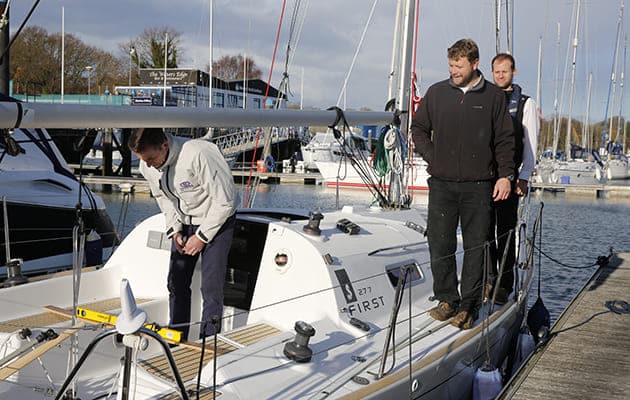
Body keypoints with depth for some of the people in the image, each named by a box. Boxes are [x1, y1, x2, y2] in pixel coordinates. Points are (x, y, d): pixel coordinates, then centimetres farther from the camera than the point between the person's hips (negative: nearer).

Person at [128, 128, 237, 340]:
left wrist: (202, 236, -19)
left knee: (210, 286, -10)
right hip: (184, 222, 6)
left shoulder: (199, 154, -34)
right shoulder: (147, 166, -12)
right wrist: (175, 230, -4)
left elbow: (224, 201, -25)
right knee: (176, 282, 7)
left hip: (217, 219, -6)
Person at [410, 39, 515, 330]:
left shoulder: (493, 96, 4)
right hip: (442, 183, 2)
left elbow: (505, 140, 6)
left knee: (476, 246, 2)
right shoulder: (437, 93, 7)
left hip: (479, 185, -1)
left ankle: (469, 306, 11)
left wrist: (505, 175, -2)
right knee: (440, 244, 2)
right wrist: (431, 158, 6)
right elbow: (418, 128, 18)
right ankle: (447, 299, 16)